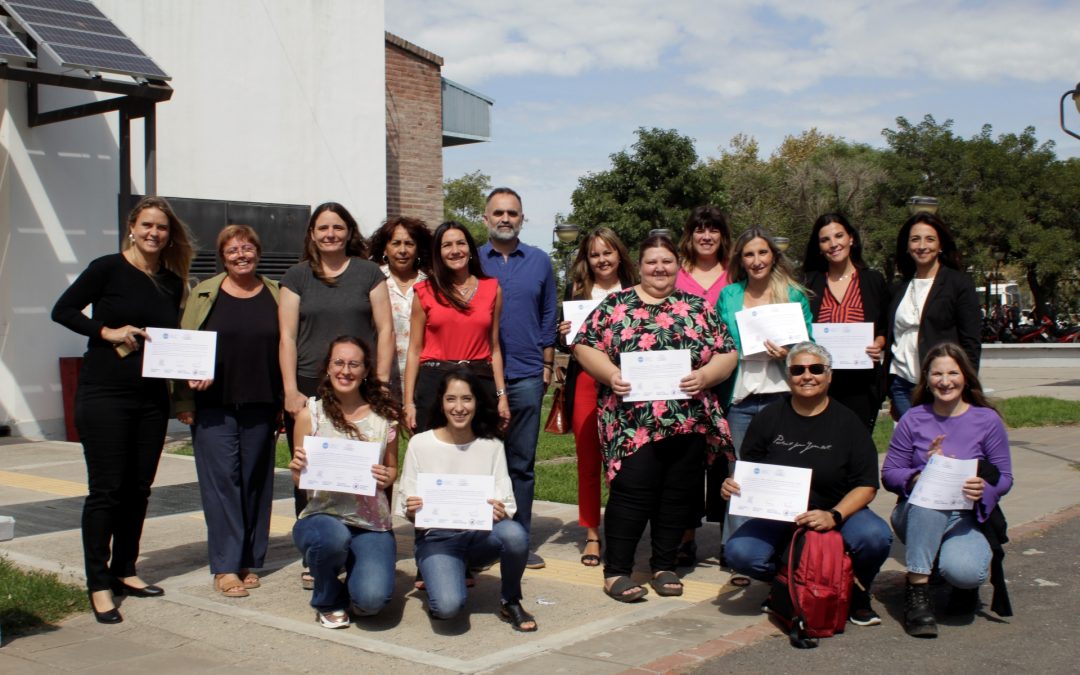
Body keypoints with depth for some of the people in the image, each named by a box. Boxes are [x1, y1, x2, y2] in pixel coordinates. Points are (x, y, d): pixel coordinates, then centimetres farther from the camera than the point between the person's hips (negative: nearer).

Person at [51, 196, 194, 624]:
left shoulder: (172, 283, 10)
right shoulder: (108, 268, -4)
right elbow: (63, 310, -5)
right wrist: (107, 331, -16)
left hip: (152, 399, 5)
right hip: (104, 395, -5)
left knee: (139, 489, 11)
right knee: (106, 489, -3)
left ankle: (124, 571, 24)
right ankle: (98, 585, 4)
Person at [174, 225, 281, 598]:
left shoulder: (276, 295, 8)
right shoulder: (204, 294, 5)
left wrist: (285, 403, 4)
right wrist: (184, 401, -2)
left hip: (260, 407, 2)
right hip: (213, 406, -1)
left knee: (256, 482, 7)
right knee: (221, 481, -3)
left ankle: (250, 561, 17)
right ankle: (226, 567, 2)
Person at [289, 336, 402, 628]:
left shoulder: (383, 415, 2)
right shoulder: (310, 414, 0)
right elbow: (299, 480, 5)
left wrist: (387, 477, -10)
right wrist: (298, 469, -18)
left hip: (372, 521, 1)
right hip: (322, 514, 0)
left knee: (371, 600, -23)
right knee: (333, 537, -37)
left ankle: (358, 575, 19)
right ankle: (328, 601, -2)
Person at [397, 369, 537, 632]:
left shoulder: (492, 445, 3)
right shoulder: (420, 444, -2)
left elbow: (507, 502, 0)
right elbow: (405, 507, 1)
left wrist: (502, 512, -23)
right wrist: (412, 510, -23)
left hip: (482, 534, 2)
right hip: (437, 537, -2)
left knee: (515, 533, -34)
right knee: (448, 606, -30)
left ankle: (511, 603, -5)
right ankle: (440, 573, 8)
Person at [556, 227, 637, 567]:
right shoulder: (576, 290, 10)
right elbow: (566, 344, 14)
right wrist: (563, 336, -7)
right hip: (585, 382, 2)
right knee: (588, 460, 5)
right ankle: (592, 534, 15)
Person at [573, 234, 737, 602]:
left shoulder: (698, 308, 12)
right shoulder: (616, 304, 7)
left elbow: (727, 354, 9)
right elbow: (584, 345, 4)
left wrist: (703, 376, -9)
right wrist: (610, 374, -12)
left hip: (690, 421, 3)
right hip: (632, 421, -3)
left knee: (678, 495, 7)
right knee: (632, 492, -7)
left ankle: (664, 566, 21)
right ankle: (616, 571, 4)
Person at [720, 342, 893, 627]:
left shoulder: (846, 422, 0)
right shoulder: (769, 418, 5)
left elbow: (866, 485, -5)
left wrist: (834, 516, -22)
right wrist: (732, 486, -15)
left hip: (838, 511, -1)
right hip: (776, 515, 1)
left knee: (875, 536, -32)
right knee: (739, 552, -27)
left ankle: (855, 592, 3)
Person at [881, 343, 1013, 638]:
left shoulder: (987, 420, -2)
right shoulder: (913, 419, -2)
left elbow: (1004, 478, 0)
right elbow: (888, 474, -3)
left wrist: (984, 488, -23)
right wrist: (920, 477, -23)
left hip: (967, 517, 0)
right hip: (919, 515, 0)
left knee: (964, 572, -32)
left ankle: (965, 585, 11)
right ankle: (917, 594, -27)